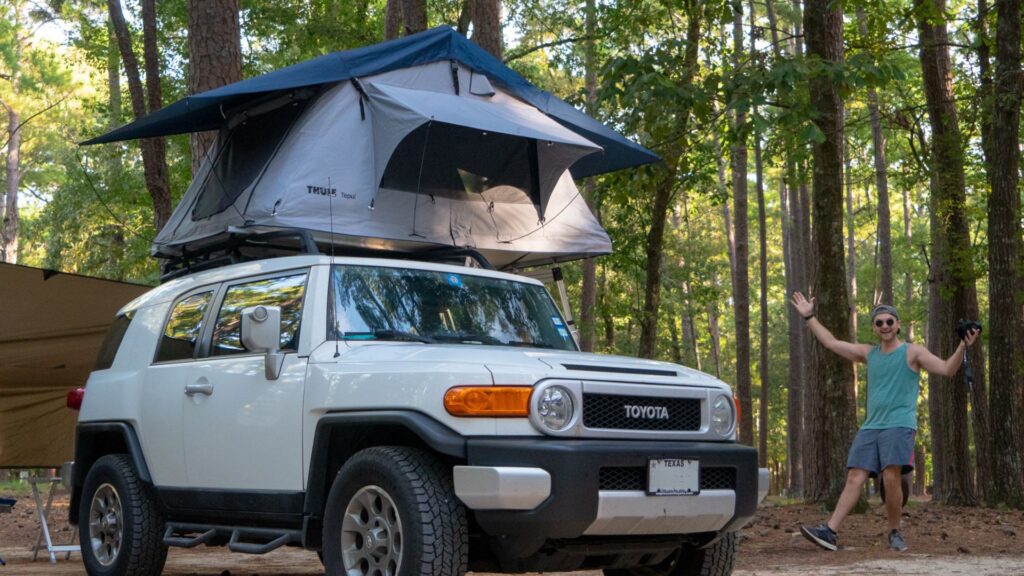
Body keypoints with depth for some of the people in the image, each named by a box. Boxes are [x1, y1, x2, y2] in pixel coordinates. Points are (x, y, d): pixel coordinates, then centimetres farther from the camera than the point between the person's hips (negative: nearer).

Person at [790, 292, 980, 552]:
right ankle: (830, 531, -11)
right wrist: (809, 317, 26)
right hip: (870, 426, 5)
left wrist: (963, 346, -22)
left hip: (899, 425, -5)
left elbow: (947, 370, -7)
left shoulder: (912, 352, 3)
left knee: (891, 477, -17)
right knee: (854, 478, -4)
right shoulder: (868, 353, 18)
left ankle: (895, 533, 0)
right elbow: (831, 342, 25)